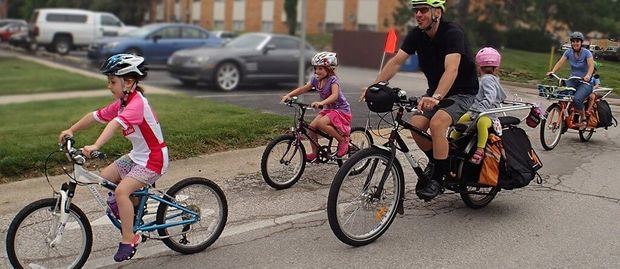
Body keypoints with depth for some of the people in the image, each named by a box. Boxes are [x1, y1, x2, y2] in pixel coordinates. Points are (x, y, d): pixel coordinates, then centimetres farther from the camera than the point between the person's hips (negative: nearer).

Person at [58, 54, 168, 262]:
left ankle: (129, 239, -7)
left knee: (121, 190, -21)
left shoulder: (137, 102, -24)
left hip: (153, 158, -10)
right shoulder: (121, 103, 5)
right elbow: (96, 116, 10)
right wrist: (71, 130, 0)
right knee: (105, 178, 6)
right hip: (137, 155, 10)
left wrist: (95, 146, -51)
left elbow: (116, 123, -39)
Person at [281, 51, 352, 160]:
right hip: (328, 109, 8)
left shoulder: (333, 80, -19)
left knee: (321, 123, -30)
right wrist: (289, 95, -18)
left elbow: (335, 95, -36)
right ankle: (315, 153, 7)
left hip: (341, 109, -8)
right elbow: (303, 89, -2)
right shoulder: (316, 79, 1)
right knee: (312, 127, -8)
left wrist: (321, 103, -53)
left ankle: (343, 140, -13)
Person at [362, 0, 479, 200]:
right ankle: (435, 161, 12)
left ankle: (438, 179, -14)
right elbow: (396, 61, -12)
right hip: (435, 91, 6)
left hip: (463, 93, -6)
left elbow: (451, 69, -38)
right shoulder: (416, 35, -5)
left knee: (437, 123, -30)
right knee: (416, 124, -16)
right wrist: (375, 85, -26)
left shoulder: (452, 33, -24)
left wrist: (436, 97, -53)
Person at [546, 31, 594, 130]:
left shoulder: (586, 53, -10)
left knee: (576, 99, -29)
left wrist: (588, 76, -44)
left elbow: (591, 65, -23)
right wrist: (552, 71, -27)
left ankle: (583, 118, -3)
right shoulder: (569, 52, 1)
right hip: (572, 80, 4)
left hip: (585, 82, -4)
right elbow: (560, 62, -8)